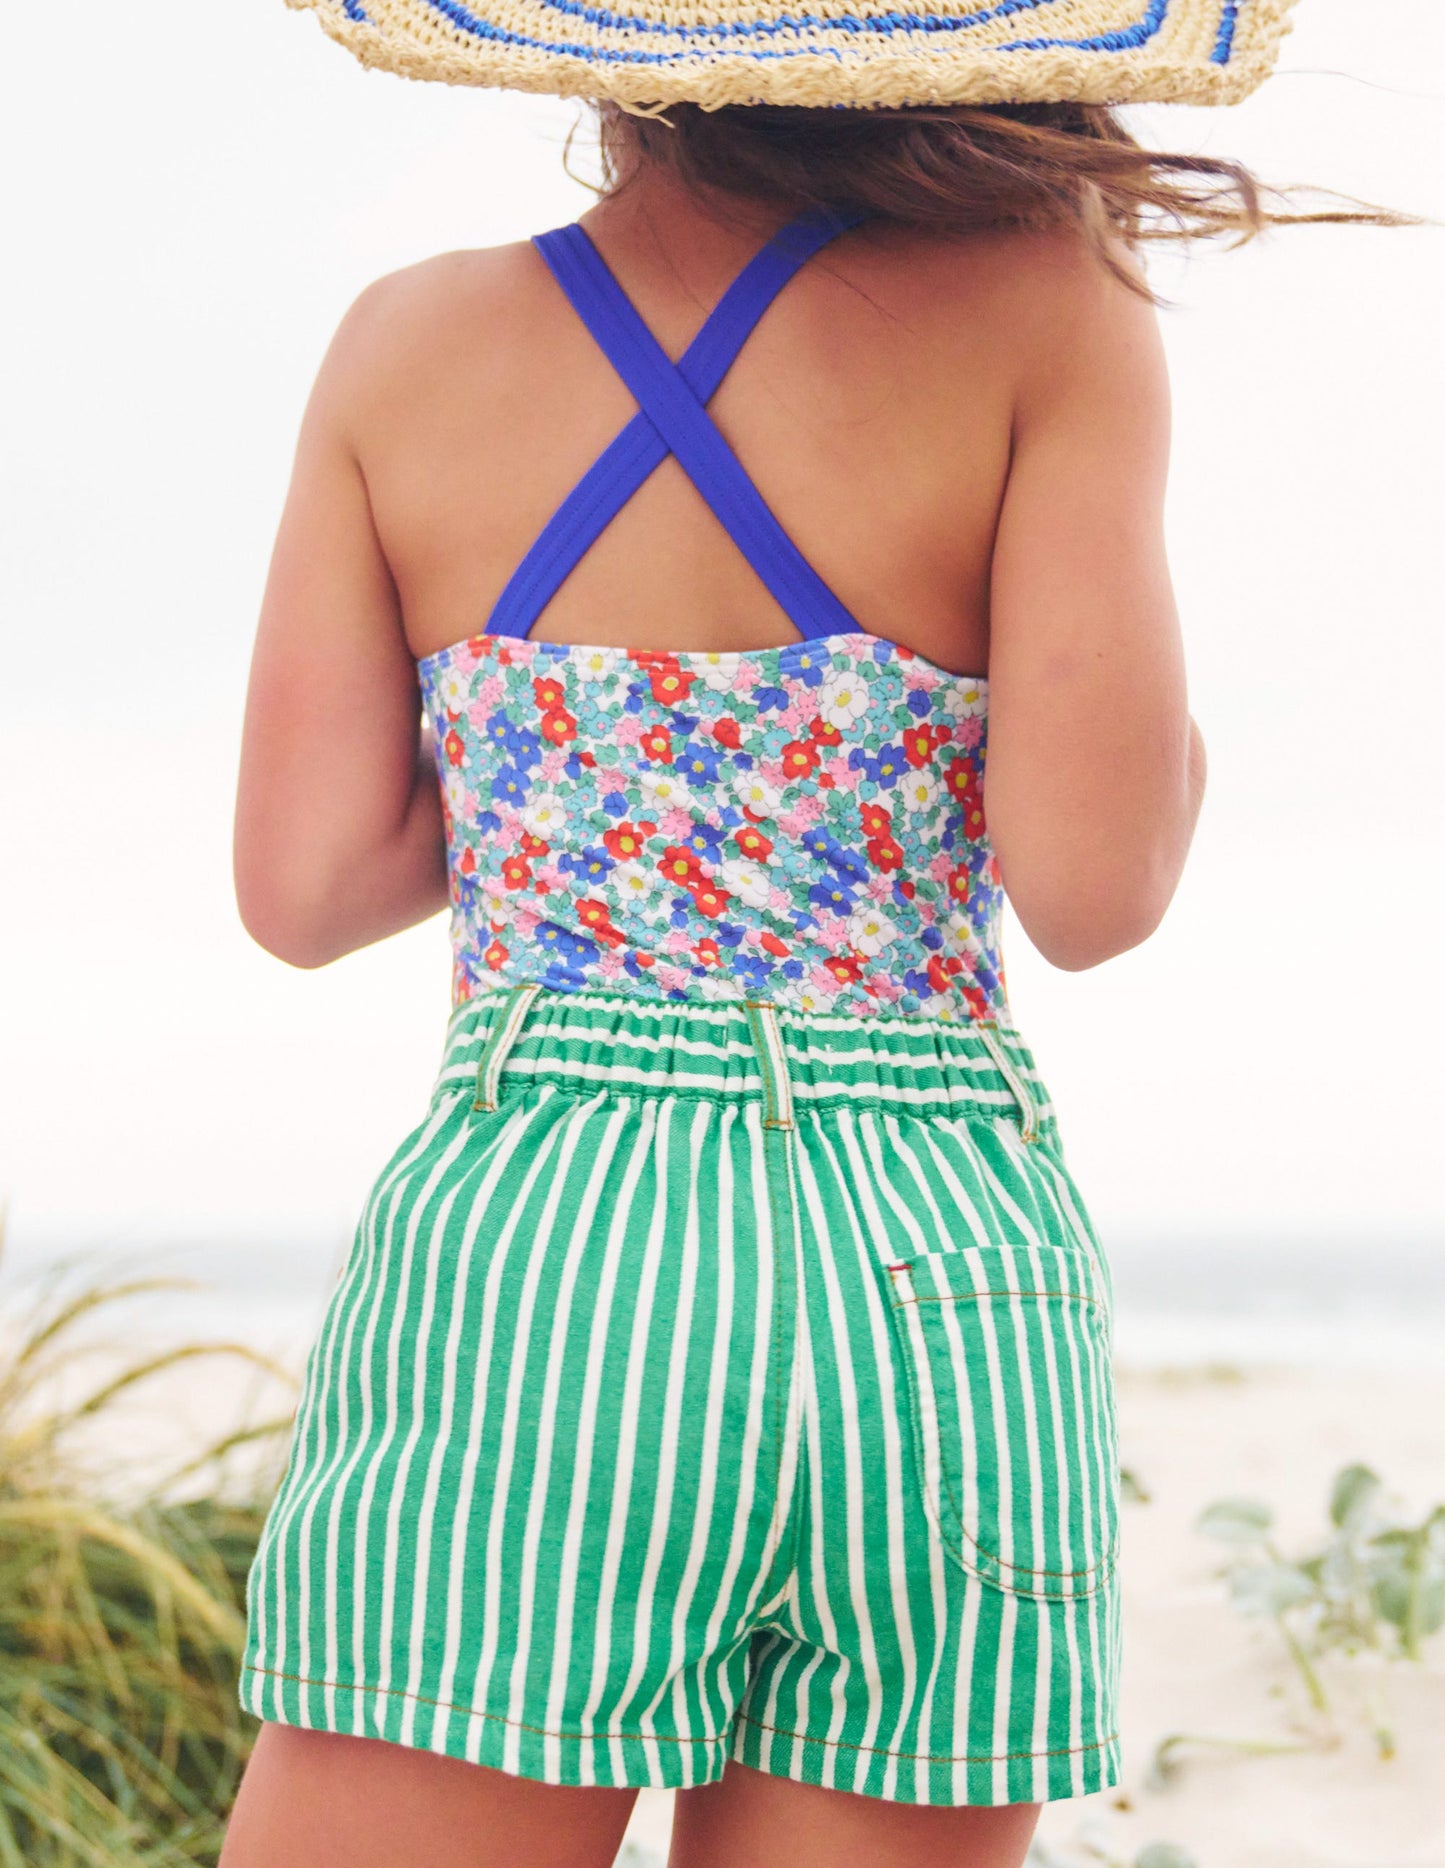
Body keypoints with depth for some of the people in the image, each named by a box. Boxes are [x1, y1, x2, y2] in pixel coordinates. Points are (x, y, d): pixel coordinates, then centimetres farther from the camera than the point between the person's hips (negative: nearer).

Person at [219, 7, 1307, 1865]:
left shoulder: (409, 345, 6)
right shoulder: (1042, 307, 0)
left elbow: (302, 888, 5)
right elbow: (1091, 886, -8)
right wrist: (1170, 735, 14)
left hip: (517, 1255, 0)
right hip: (949, 1300, 0)